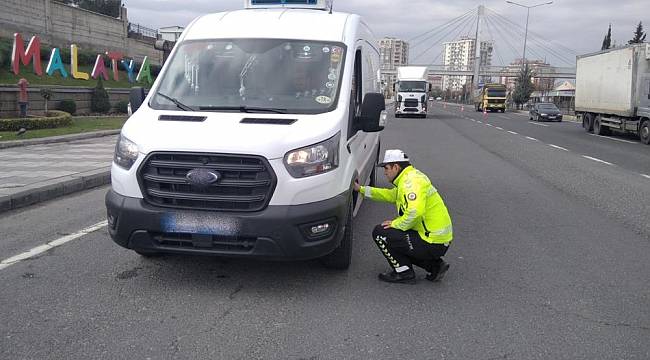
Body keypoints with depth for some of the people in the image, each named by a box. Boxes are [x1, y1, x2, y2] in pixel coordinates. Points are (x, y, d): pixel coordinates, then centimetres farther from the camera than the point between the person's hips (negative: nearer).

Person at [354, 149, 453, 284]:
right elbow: (391, 195, 30)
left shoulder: (412, 181, -17)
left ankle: (404, 273, 2)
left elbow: (415, 212, -32)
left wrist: (396, 224, -15)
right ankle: (435, 265, 16)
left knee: (380, 233, -7)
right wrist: (361, 189, 29)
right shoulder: (409, 178, 15)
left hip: (433, 243, -10)